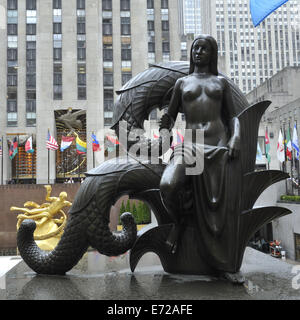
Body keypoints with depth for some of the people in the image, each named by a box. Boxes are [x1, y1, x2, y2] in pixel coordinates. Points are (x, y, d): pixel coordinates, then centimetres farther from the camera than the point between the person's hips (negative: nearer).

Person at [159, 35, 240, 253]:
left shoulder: (221, 82, 21)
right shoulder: (182, 83, 21)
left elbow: (231, 116, 18)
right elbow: (170, 116, 22)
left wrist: (235, 137, -2)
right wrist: (165, 129, 0)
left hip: (218, 146, 1)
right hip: (190, 145, 0)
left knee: (215, 202, -8)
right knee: (168, 186, -28)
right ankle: (179, 222, 3)